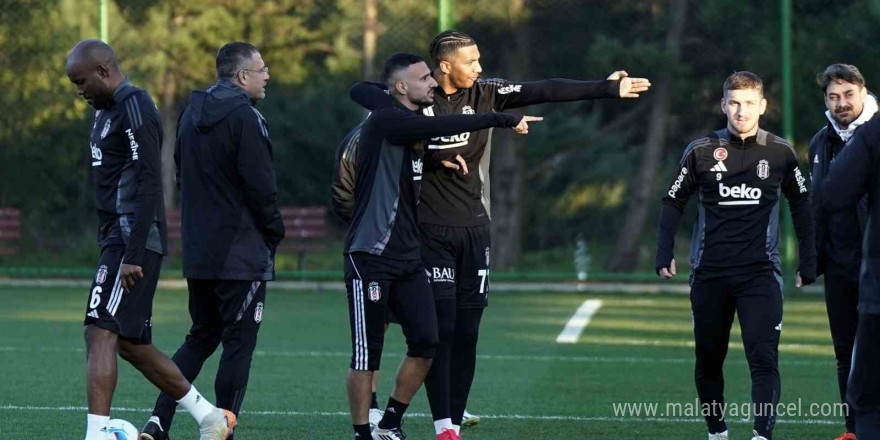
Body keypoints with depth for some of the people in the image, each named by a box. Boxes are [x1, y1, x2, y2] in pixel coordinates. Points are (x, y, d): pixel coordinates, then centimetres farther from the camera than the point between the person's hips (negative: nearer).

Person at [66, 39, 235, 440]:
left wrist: (133, 255, -24)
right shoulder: (106, 111, 19)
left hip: (134, 242, -10)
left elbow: (148, 186, -19)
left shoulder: (135, 110, -13)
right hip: (117, 240, 10)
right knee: (131, 344, 13)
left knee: (100, 334, -16)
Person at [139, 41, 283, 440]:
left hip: (198, 253, 8)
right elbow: (261, 187, -17)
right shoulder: (245, 119, -14)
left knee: (201, 337, 17)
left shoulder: (192, 115, 11)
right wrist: (273, 233, -2)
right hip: (241, 254, -8)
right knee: (239, 344, 0)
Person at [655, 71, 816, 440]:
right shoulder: (701, 151, 1)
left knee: (763, 358, -15)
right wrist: (664, 255, -1)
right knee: (708, 360, 10)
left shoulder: (779, 153, 2)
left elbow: (801, 206, 11)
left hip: (761, 273, -1)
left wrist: (808, 263, 8)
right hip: (709, 274, 1)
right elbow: (673, 203, 9)